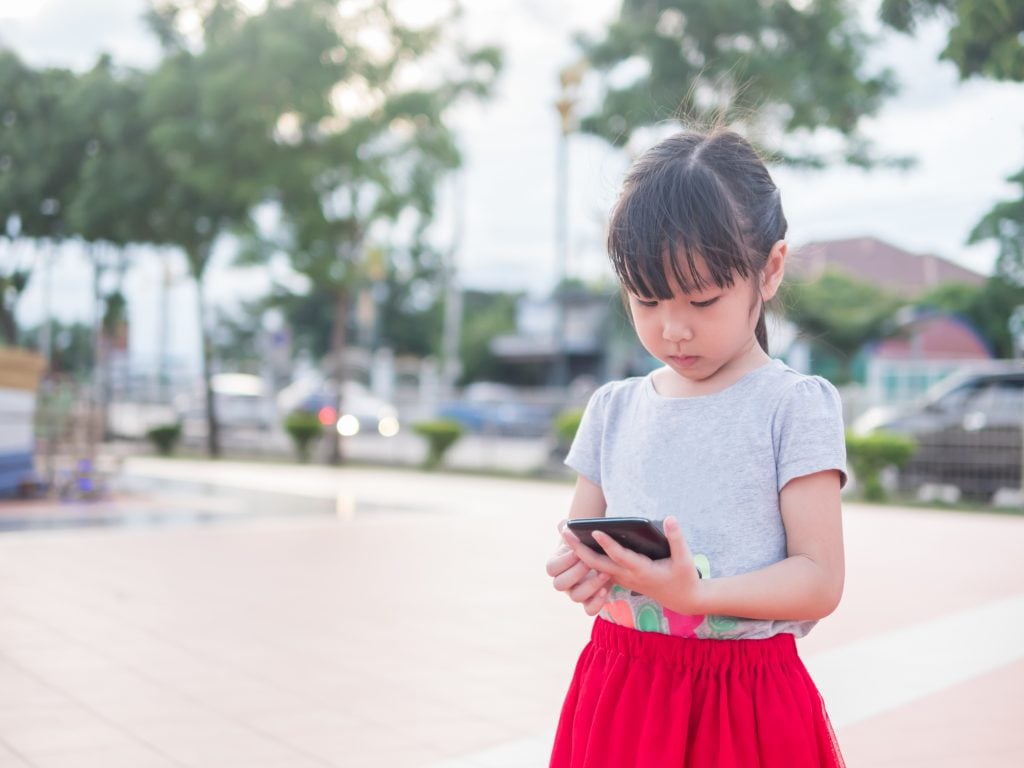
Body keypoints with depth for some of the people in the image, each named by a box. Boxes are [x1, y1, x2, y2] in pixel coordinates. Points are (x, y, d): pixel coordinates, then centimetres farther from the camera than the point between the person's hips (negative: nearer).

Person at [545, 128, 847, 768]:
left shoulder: (795, 406, -7)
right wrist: (580, 568, -9)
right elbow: (578, 537, 14)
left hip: (745, 705, -3)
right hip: (618, 692, 4)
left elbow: (820, 580, -11)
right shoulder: (614, 409, 6)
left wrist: (693, 593, -25)